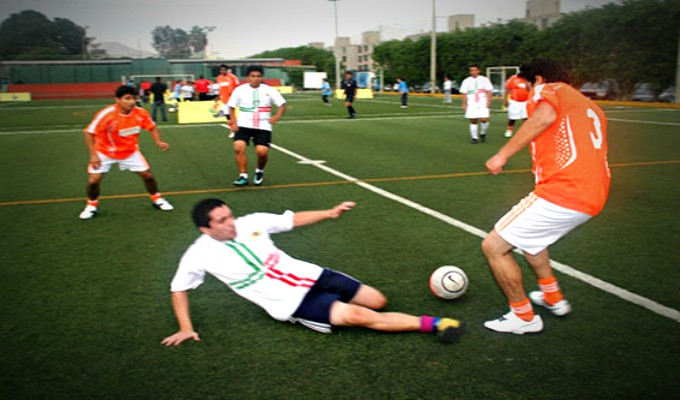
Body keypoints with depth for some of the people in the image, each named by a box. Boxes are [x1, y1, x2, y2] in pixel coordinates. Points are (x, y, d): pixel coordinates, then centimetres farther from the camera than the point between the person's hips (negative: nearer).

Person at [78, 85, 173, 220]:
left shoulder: (141, 113, -21)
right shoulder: (106, 114, -31)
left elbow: (152, 127, -1)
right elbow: (89, 133, -22)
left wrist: (158, 141, -19)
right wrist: (93, 155, -29)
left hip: (130, 151, 2)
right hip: (104, 152, -2)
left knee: (147, 174, -1)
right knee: (93, 180, -9)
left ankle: (157, 199, 25)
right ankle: (92, 205, 20)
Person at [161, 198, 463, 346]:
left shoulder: (250, 222, 1)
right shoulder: (199, 255, -6)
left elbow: (293, 219, 6)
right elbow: (178, 288, 5)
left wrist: (329, 213, -5)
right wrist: (186, 328, -3)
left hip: (308, 275, 5)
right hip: (290, 304, -5)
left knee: (378, 301, 1)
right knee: (358, 315, -22)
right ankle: (433, 323, -14)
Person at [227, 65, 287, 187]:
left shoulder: (269, 90, 1)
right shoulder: (240, 90, 2)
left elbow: (282, 104, 5)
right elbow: (231, 107, 10)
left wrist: (277, 116, -13)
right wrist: (233, 122, -2)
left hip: (263, 127, 0)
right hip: (244, 125, 1)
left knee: (262, 151, -16)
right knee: (238, 147, -22)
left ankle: (260, 171, 17)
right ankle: (243, 176, -8)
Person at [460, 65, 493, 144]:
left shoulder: (484, 79, 3)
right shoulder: (466, 81, 7)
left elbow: (488, 91, 2)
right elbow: (464, 94, 7)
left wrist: (488, 101, -8)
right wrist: (464, 104, 2)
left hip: (482, 103, -1)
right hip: (471, 104, 1)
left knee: (484, 119, -12)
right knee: (473, 121, -2)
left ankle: (483, 134, 14)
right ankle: (474, 137, 10)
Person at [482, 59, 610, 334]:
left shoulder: (548, 89, 2)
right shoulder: (591, 107, 26)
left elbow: (545, 116, -23)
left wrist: (504, 154, -22)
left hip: (560, 194, -10)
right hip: (592, 199, 10)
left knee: (494, 246, -1)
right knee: (528, 235, 33)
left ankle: (524, 317, 11)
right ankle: (553, 298, 41)